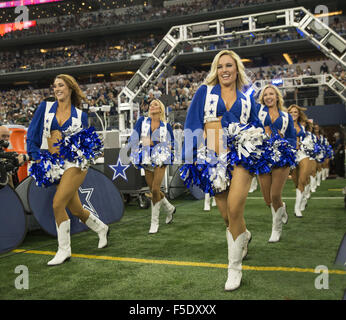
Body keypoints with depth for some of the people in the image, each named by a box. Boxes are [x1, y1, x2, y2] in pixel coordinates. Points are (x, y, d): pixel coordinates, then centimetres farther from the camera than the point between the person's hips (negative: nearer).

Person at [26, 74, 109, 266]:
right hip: (54, 164, 4)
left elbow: (88, 140, 14)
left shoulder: (80, 115, 5)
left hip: (75, 163, -3)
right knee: (76, 209, 9)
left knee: (58, 204, -16)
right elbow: (32, 134, 7)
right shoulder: (45, 108, 8)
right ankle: (102, 229, 37)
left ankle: (64, 250, 1)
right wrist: (36, 157, 0)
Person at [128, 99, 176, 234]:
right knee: (153, 190, 9)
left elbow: (171, 144, 9)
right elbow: (134, 138, 0)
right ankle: (170, 208, 37)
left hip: (160, 160, -3)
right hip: (147, 161, 3)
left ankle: (154, 223, 0)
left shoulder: (166, 126, 4)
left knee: (155, 189, -13)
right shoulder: (142, 121, 5)